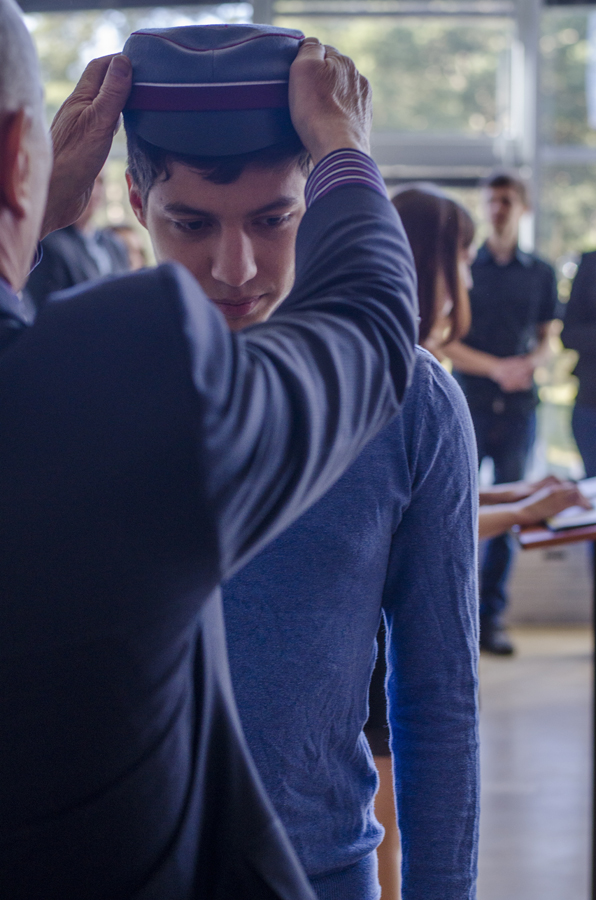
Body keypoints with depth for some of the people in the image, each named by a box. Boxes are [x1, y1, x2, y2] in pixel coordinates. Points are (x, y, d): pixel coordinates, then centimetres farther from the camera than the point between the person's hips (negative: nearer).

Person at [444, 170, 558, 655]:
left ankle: (491, 618, 10)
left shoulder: (540, 273, 11)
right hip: (469, 403, -2)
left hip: (518, 408, 2)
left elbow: (545, 339, 15)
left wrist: (530, 363, -8)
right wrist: (495, 367, -13)